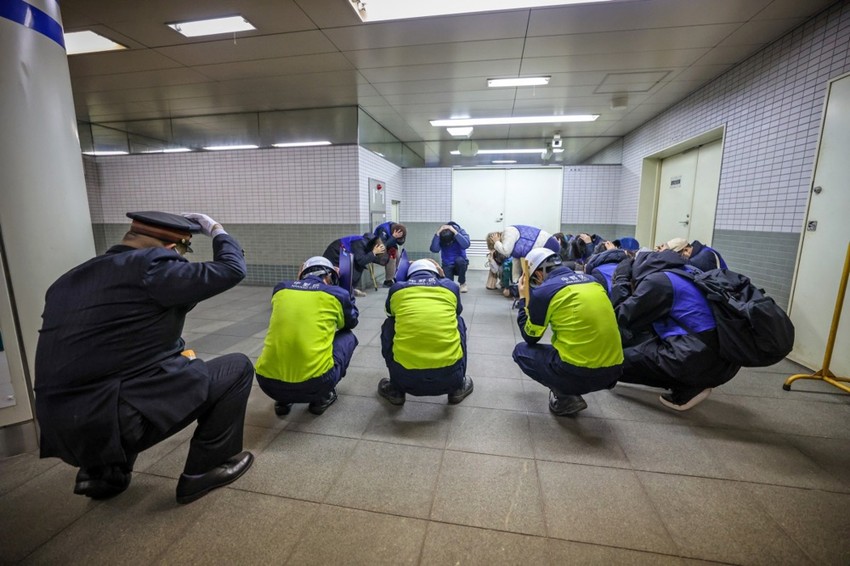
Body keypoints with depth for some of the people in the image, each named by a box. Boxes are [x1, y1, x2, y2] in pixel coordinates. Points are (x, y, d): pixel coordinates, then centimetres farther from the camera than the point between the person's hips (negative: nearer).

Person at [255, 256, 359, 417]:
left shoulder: (280, 288, 11)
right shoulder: (336, 293, 4)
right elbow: (351, 322, 25)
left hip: (268, 382, 4)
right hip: (315, 383, -3)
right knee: (348, 337, 22)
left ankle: (283, 400, 22)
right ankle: (322, 397, 16)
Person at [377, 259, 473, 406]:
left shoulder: (397, 289, 10)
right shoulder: (451, 286, 11)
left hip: (405, 378, 0)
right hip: (450, 376, 1)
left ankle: (396, 390, 26)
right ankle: (458, 388, 27)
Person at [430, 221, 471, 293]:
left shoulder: (460, 231, -15)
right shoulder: (439, 236, -12)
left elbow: (466, 245, -33)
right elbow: (434, 249, -28)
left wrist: (455, 232, -35)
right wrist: (438, 233, -33)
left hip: (460, 264, 0)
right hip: (447, 265, 1)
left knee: (459, 260, -35)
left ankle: (463, 283, -11)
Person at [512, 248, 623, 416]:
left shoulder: (544, 290, -8)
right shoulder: (591, 280, 10)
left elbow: (530, 337, 6)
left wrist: (523, 299, 15)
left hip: (578, 372, -7)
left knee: (521, 351, 16)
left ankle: (565, 398, 5)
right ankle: (570, 392, 20)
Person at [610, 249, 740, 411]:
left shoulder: (656, 280, -7)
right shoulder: (682, 272, 17)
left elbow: (624, 318, -2)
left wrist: (620, 280, 7)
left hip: (700, 361, -9)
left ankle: (689, 388, 1)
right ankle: (691, 383, 12)